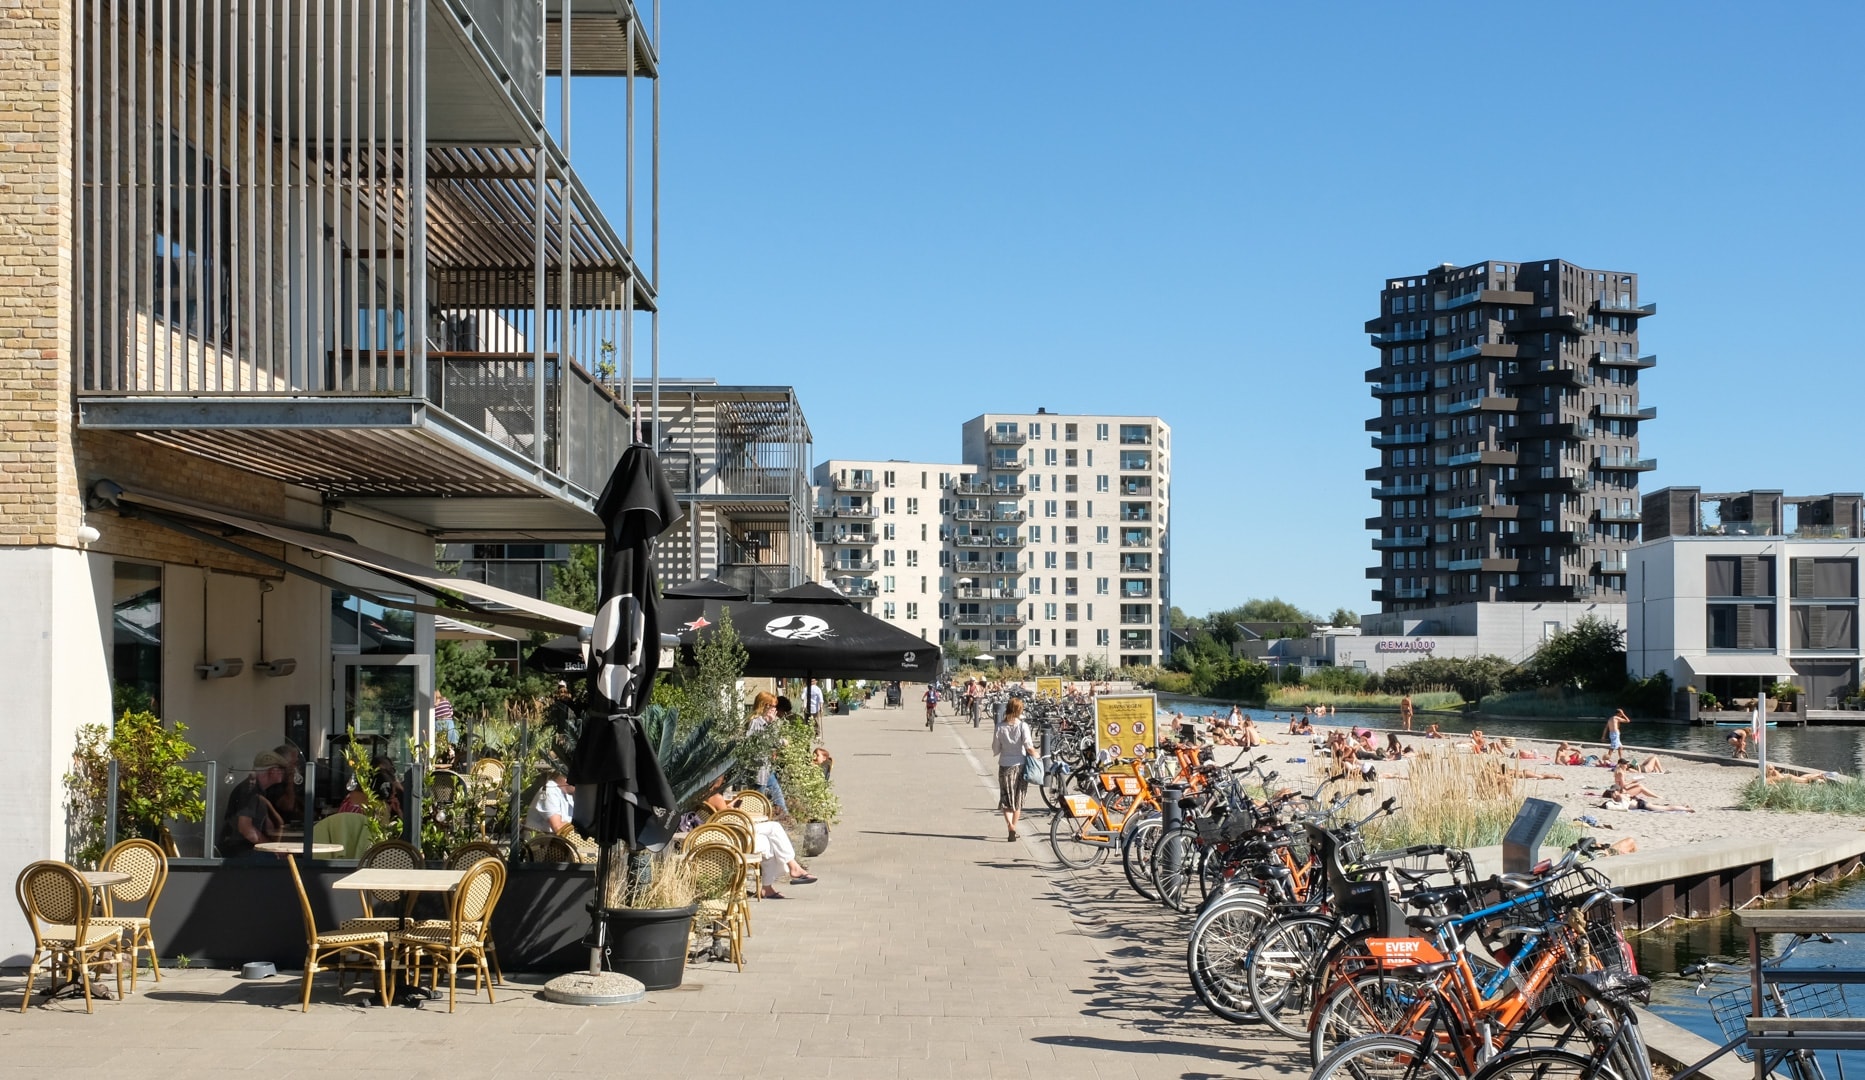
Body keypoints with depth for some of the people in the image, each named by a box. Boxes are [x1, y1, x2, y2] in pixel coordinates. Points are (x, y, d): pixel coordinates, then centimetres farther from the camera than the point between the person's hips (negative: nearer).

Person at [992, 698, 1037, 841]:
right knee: (1018, 800, 16)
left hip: (1005, 766, 0)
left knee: (1006, 799, 4)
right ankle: (1014, 827, 23)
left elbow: (995, 750, 0)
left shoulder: (1000, 727, -4)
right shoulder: (1023, 726, -9)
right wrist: (1035, 755, -1)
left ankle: (1010, 825, -18)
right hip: (1020, 765, 0)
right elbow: (1029, 746, -18)